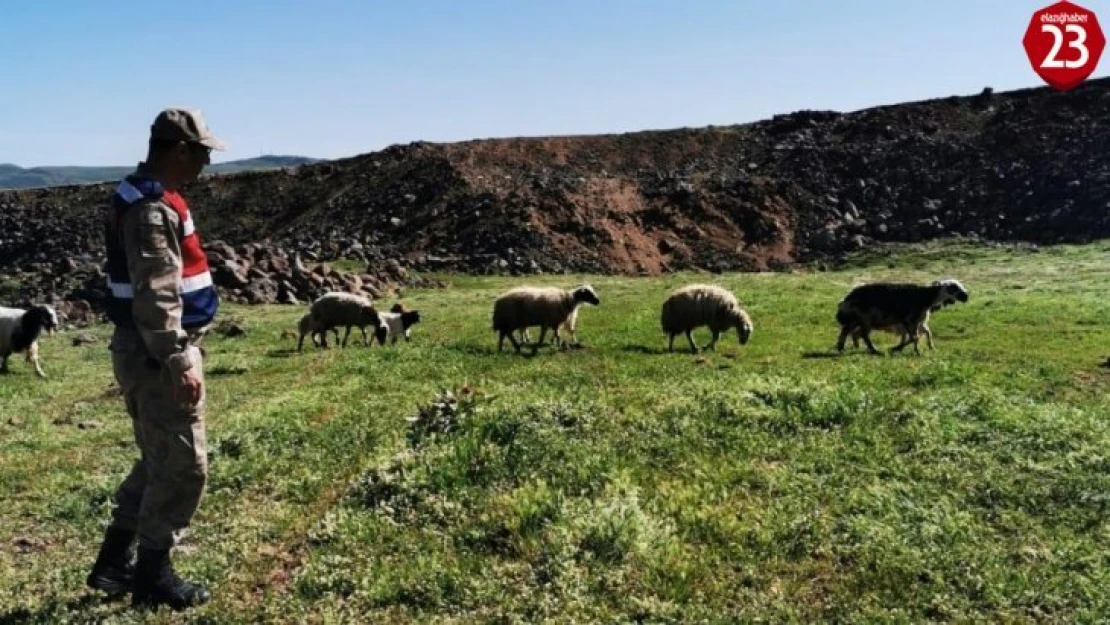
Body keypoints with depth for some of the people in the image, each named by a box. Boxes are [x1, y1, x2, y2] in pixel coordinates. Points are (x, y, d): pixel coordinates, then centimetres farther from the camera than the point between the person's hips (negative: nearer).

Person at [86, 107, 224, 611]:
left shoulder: (145, 197, 14)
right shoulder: (153, 209, -19)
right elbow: (156, 297, -25)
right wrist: (178, 364, -23)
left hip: (149, 351, 11)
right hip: (157, 355, -11)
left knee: (159, 460, 20)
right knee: (184, 465, 0)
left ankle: (115, 562, 29)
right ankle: (153, 576, 13)